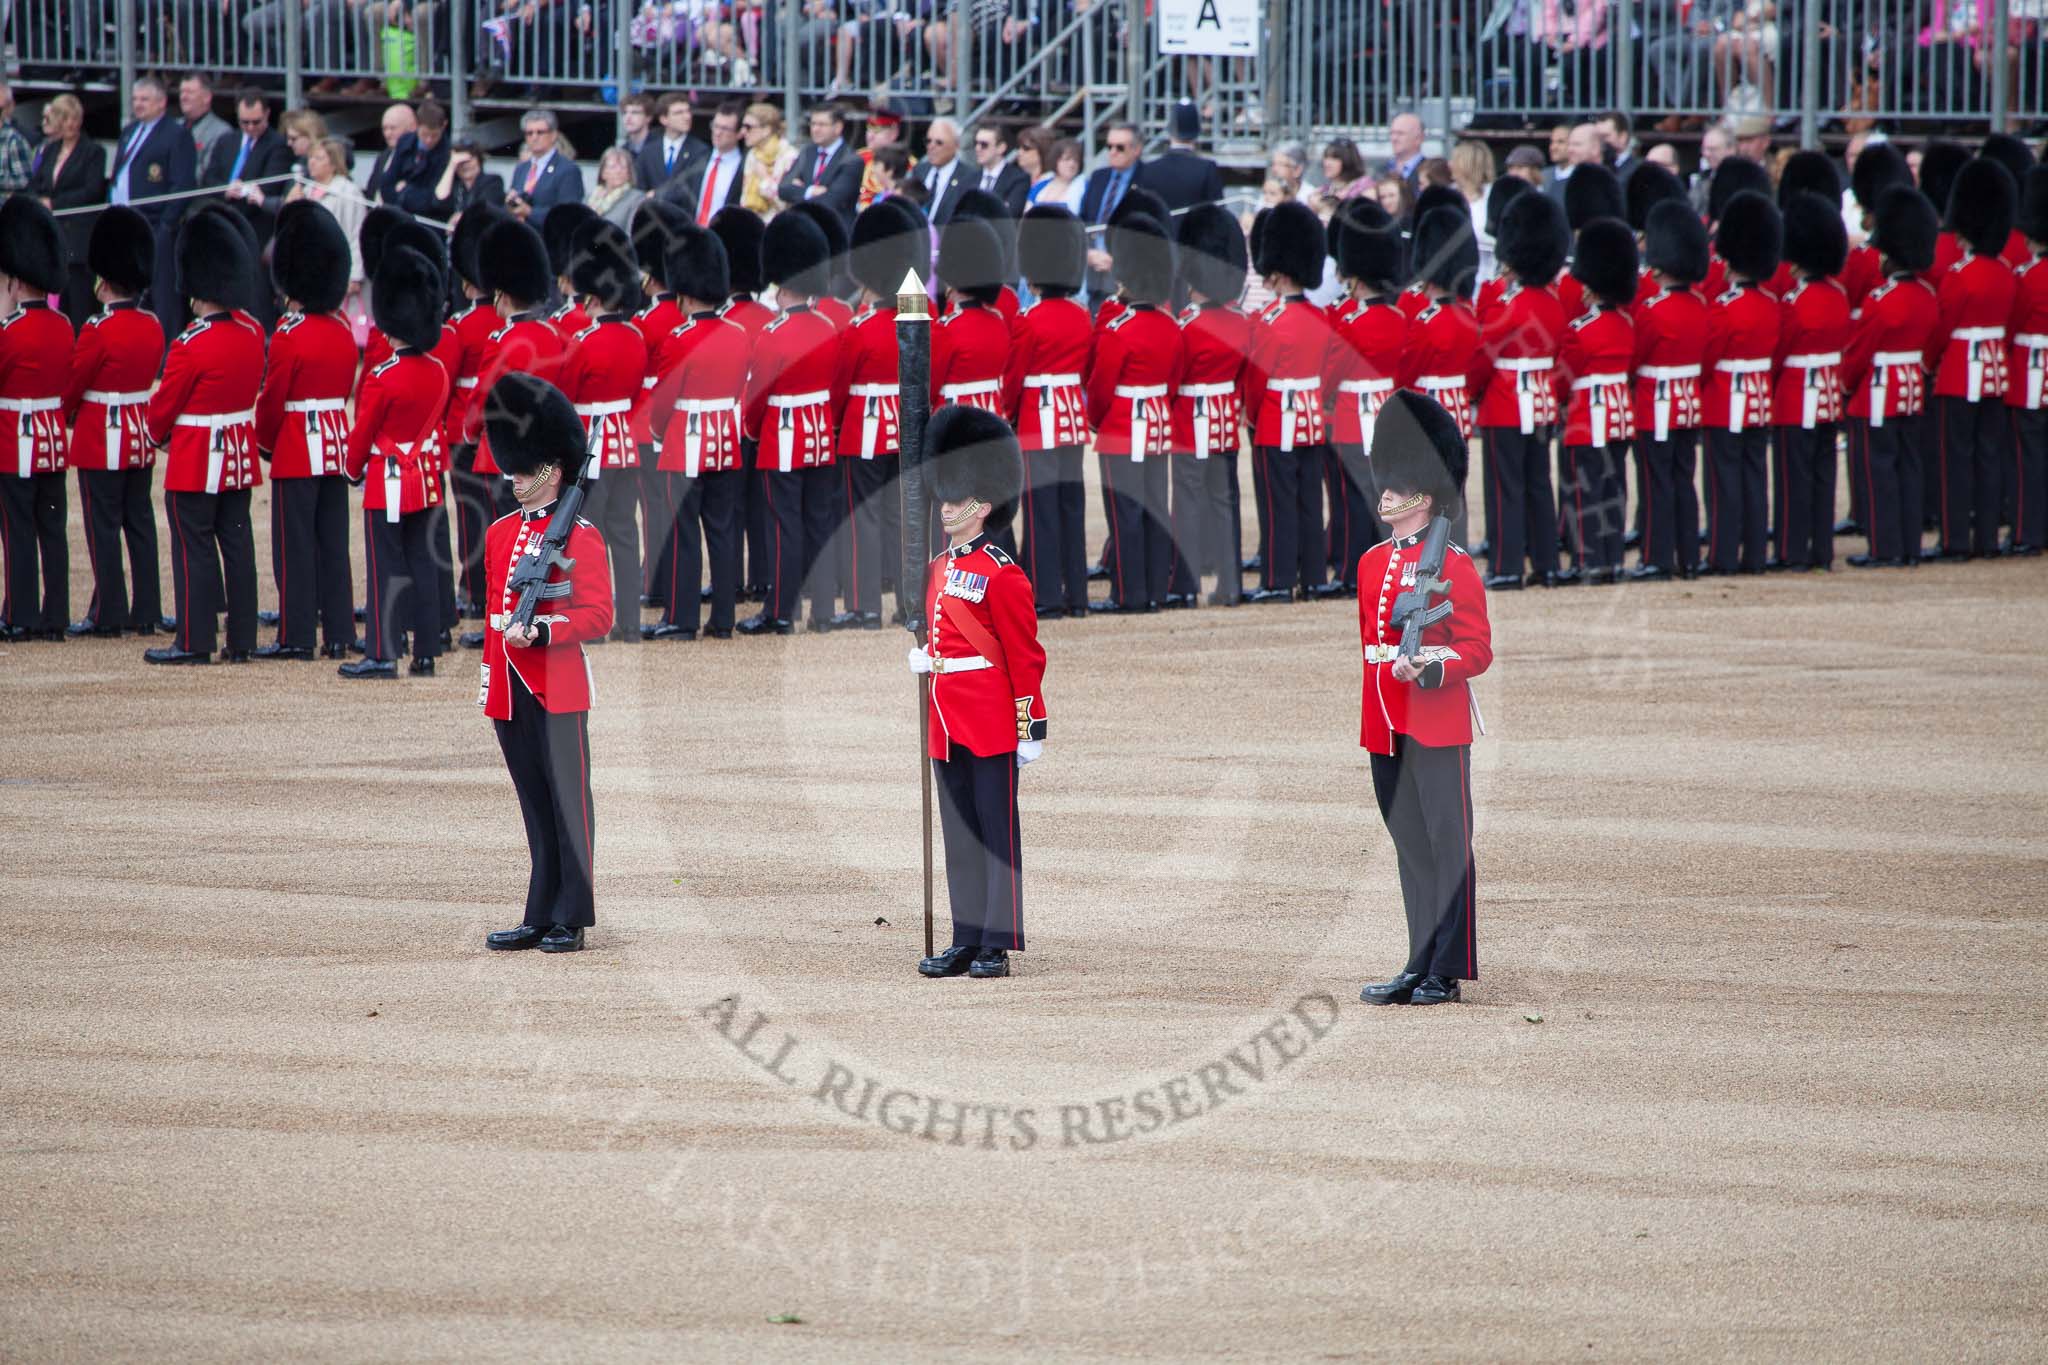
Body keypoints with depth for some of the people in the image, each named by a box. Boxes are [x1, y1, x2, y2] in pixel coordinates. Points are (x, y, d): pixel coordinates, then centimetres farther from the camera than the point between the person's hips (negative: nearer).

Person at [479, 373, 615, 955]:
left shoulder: (580, 536, -6)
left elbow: (598, 617, -10)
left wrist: (540, 630, -23)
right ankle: (540, 919, 13)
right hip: (510, 690, 6)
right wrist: (488, 678, 16)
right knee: (535, 808, 10)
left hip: (558, 689, -6)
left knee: (567, 805, -1)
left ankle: (572, 920, 3)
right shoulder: (500, 534, 13)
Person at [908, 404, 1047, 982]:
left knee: (998, 831, -3)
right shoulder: (938, 569, 13)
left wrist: (1030, 727, -12)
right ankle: (968, 940, 14)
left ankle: (998, 946, -2)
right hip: (947, 726, 8)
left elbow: (1025, 654, -10)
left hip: (991, 726, -8)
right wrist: (925, 657, 4)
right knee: (959, 834, 10)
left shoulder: (1001, 574, -10)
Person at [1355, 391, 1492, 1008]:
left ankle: (1449, 971, -2)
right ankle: (1421, 965, 15)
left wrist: (1429, 670, -25)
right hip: (1385, 726, 7)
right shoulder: (1372, 563, 13)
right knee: (1410, 847, 10)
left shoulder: (1453, 565, -8)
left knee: (1447, 845, -4)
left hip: (1438, 724, -7)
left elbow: (1477, 650, -9)